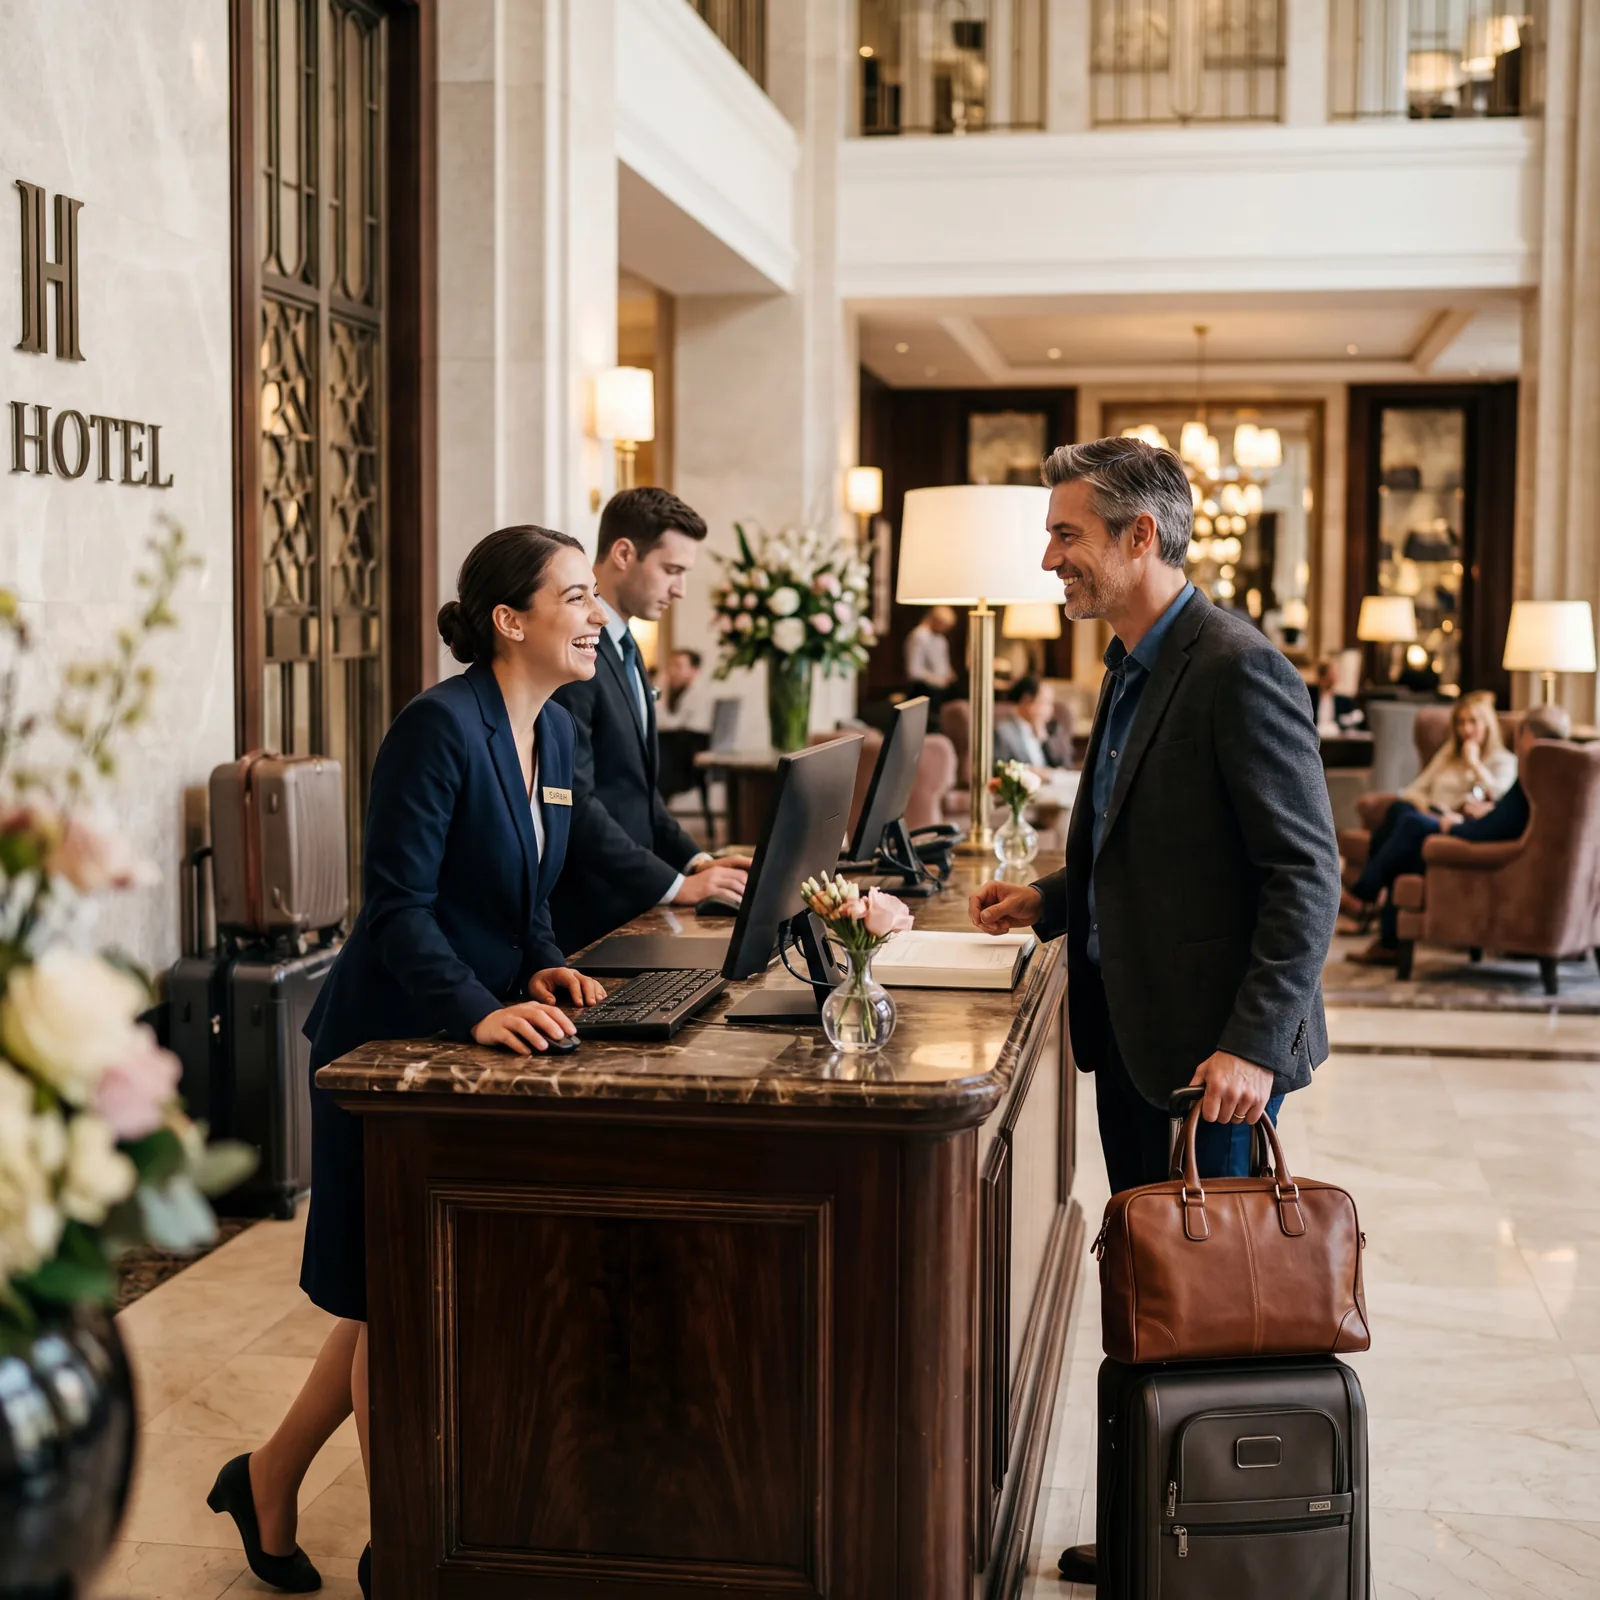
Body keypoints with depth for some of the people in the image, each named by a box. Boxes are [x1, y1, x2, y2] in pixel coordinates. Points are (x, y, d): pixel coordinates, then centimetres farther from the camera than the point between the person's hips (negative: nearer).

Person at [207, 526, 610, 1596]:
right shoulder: (440, 726, -19)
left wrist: (543, 968, -2)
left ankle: (272, 1480, 33)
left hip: (485, 1041, 9)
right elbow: (398, 905, -23)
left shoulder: (554, 733, 8)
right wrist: (482, 1010, -32)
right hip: (399, 1047, -9)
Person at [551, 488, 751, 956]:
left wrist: (696, 861, 6)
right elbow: (574, 802, -22)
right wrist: (674, 885, -20)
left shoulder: (622, 649, 14)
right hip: (583, 918, -9)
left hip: (627, 908, 9)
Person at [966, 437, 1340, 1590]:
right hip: (1132, 1033, 9)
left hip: (1210, 1054, -9)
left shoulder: (1238, 670, -17)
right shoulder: (1136, 668, 14)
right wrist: (1053, 899, 12)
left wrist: (1252, 1045, -24)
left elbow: (1305, 872, -20)